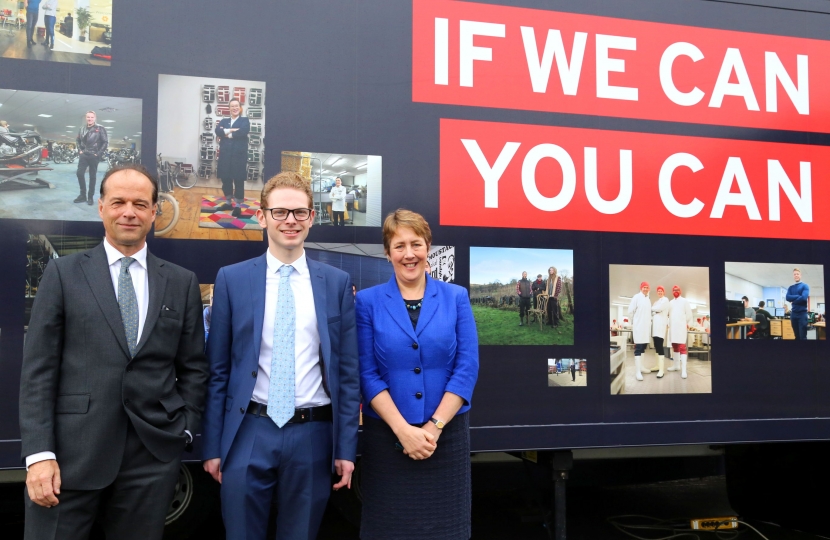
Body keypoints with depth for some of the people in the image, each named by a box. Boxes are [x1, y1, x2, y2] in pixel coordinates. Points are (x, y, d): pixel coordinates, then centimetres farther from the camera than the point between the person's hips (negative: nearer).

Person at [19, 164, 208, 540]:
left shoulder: (182, 282, 9)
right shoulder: (63, 274, 3)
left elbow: (193, 368, 11)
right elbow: (38, 369, -1)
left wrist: (185, 429, 1)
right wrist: (39, 453, -9)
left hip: (153, 454, 2)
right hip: (72, 453, -1)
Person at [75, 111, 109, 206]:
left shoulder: (100, 128, -5)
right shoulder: (82, 129, 9)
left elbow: (106, 142, -7)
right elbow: (77, 140, 21)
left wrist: (99, 153, -10)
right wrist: (80, 150, 8)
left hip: (94, 156, -4)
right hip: (84, 155, 4)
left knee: (92, 176, 2)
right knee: (80, 173, -4)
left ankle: (90, 197, 9)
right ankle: (83, 195, 7)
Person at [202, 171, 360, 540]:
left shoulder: (337, 283, 2)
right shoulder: (231, 279, 1)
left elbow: (347, 371, 3)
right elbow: (218, 371, 4)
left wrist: (346, 447, 1)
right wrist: (212, 446, 2)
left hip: (313, 435, 1)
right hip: (249, 433, 0)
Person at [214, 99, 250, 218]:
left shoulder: (245, 120, 6)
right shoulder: (223, 121, 16)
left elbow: (243, 131, -15)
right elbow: (217, 131, -4)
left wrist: (226, 133, -9)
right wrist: (231, 130, -18)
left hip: (239, 155, -4)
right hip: (225, 154, 4)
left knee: (238, 180, -3)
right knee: (225, 179, 9)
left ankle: (237, 206, 3)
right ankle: (228, 202, 24)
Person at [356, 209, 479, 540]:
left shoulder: (456, 298, 2)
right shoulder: (368, 301, -1)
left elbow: (467, 367, -3)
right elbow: (367, 373, -5)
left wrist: (433, 427, -12)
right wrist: (403, 429, -14)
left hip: (447, 435, 1)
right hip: (387, 436, -1)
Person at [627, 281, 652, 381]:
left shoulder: (648, 299, 16)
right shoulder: (636, 297, -5)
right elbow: (630, 311, -6)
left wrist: (649, 322, 11)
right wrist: (634, 322, 3)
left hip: (646, 327, 7)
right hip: (638, 326, -7)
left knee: (643, 347, 11)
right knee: (638, 348, -10)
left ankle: (640, 367, 20)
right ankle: (637, 371, -13)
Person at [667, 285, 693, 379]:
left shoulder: (685, 301, 5)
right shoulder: (670, 303, 17)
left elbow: (689, 314, 1)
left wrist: (687, 325, -6)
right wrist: (668, 324, 5)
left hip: (681, 327, -5)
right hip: (672, 327, 5)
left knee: (682, 347, -14)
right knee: (674, 347, 10)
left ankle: (683, 369, -21)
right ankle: (676, 365, 19)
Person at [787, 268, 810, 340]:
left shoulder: (805, 286, 0)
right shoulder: (791, 287, 14)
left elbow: (804, 298, -15)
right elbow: (788, 298, -3)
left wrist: (793, 299, -5)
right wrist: (798, 296, -12)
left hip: (802, 313, -5)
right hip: (793, 313, 5)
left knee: (802, 336, -8)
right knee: (797, 336, 9)